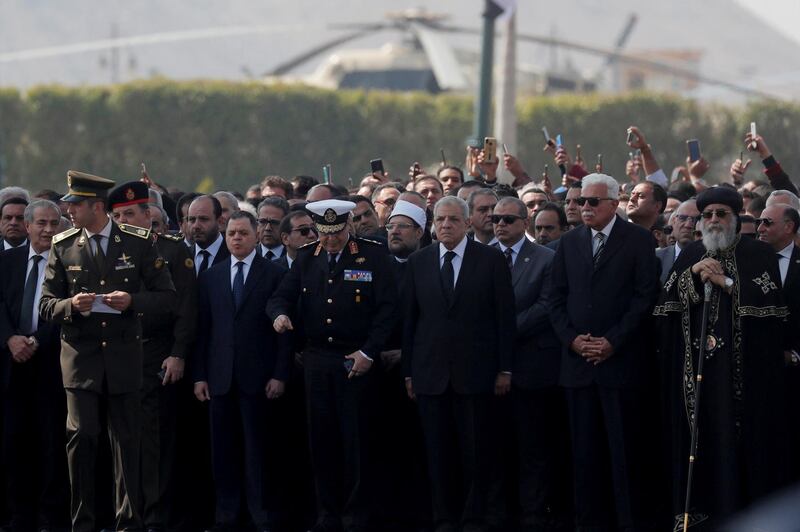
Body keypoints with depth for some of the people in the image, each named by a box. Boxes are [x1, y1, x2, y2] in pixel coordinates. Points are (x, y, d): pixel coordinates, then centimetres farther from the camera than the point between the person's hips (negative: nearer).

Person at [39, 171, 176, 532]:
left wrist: (133, 301, -14)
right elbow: (46, 305, 7)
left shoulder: (138, 243, 1)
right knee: (81, 435, -10)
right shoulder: (63, 247, 5)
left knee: (126, 440, 4)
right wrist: (71, 306, -15)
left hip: (123, 354, 0)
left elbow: (166, 296, 5)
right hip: (80, 354, 0)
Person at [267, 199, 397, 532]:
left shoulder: (373, 255, -1)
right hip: (317, 360, 4)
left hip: (356, 359, -4)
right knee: (321, 439, 4)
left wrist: (369, 352, -10)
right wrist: (280, 314, -14)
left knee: (356, 440, -1)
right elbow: (281, 296, 11)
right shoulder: (306, 258, 11)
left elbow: (387, 307, -4)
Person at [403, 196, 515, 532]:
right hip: (430, 373, 2)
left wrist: (504, 369, -3)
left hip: (474, 372, -2)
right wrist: (409, 372, 6)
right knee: (438, 453, 4)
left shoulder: (491, 260, 2)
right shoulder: (418, 262, 9)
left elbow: (504, 315, 1)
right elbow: (409, 319, 9)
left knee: (476, 451, 0)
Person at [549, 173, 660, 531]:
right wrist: (572, 339, -2)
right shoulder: (569, 242, 14)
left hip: (622, 360, -4)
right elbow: (557, 299, 13)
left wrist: (612, 342, -11)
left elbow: (646, 296, -6)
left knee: (626, 448, -4)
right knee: (585, 449, 4)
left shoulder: (637, 240, 0)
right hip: (578, 362, 4)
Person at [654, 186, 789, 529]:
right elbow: (667, 302, 7)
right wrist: (693, 274, -7)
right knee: (698, 436, 1)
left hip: (744, 368, -3)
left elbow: (770, 301, -9)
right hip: (695, 364, 3)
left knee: (738, 437, -7)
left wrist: (726, 283, -13)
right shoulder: (691, 255, 15)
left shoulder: (759, 255, 3)